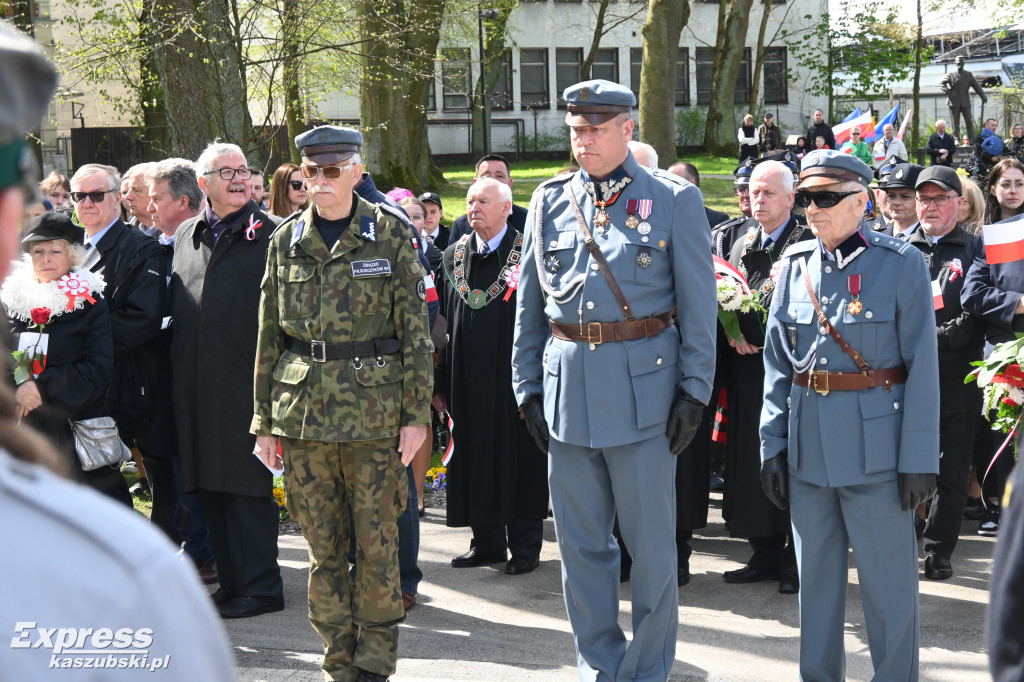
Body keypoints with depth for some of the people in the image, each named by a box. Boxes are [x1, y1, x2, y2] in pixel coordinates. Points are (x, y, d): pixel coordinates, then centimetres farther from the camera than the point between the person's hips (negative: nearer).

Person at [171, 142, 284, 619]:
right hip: (196, 388, 6)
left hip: (246, 381, -6)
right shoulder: (186, 235, 15)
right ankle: (232, 580, 19)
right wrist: (177, 373, 15)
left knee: (248, 485, -3)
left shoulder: (269, 235, -3)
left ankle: (260, 587, 5)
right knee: (209, 485, 10)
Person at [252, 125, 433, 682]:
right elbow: (269, 335, 12)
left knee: (377, 542, 2)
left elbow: (416, 330, 0)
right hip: (303, 409, 3)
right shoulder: (286, 240, 8)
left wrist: (417, 414, -5)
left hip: (373, 408, -2)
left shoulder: (389, 234, 0)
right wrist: (264, 420, 10)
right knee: (323, 546, 6)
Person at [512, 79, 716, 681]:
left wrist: (695, 389, -6)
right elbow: (529, 305, 13)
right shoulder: (550, 201, 9)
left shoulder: (675, 199, 0)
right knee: (581, 540, 10)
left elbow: (699, 305, -1)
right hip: (567, 384, 4)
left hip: (643, 384, -3)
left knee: (651, 542, 2)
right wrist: (529, 386, 9)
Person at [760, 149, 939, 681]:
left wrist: (919, 458, -11)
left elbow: (922, 366, -8)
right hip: (808, 446, 4)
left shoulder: (901, 264, -6)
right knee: (816, 576, 13)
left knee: (887, 578, 3)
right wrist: (773, 443, 3)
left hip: (875, 443, -4)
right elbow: (778, 364, 9)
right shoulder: (796, 266, 6)